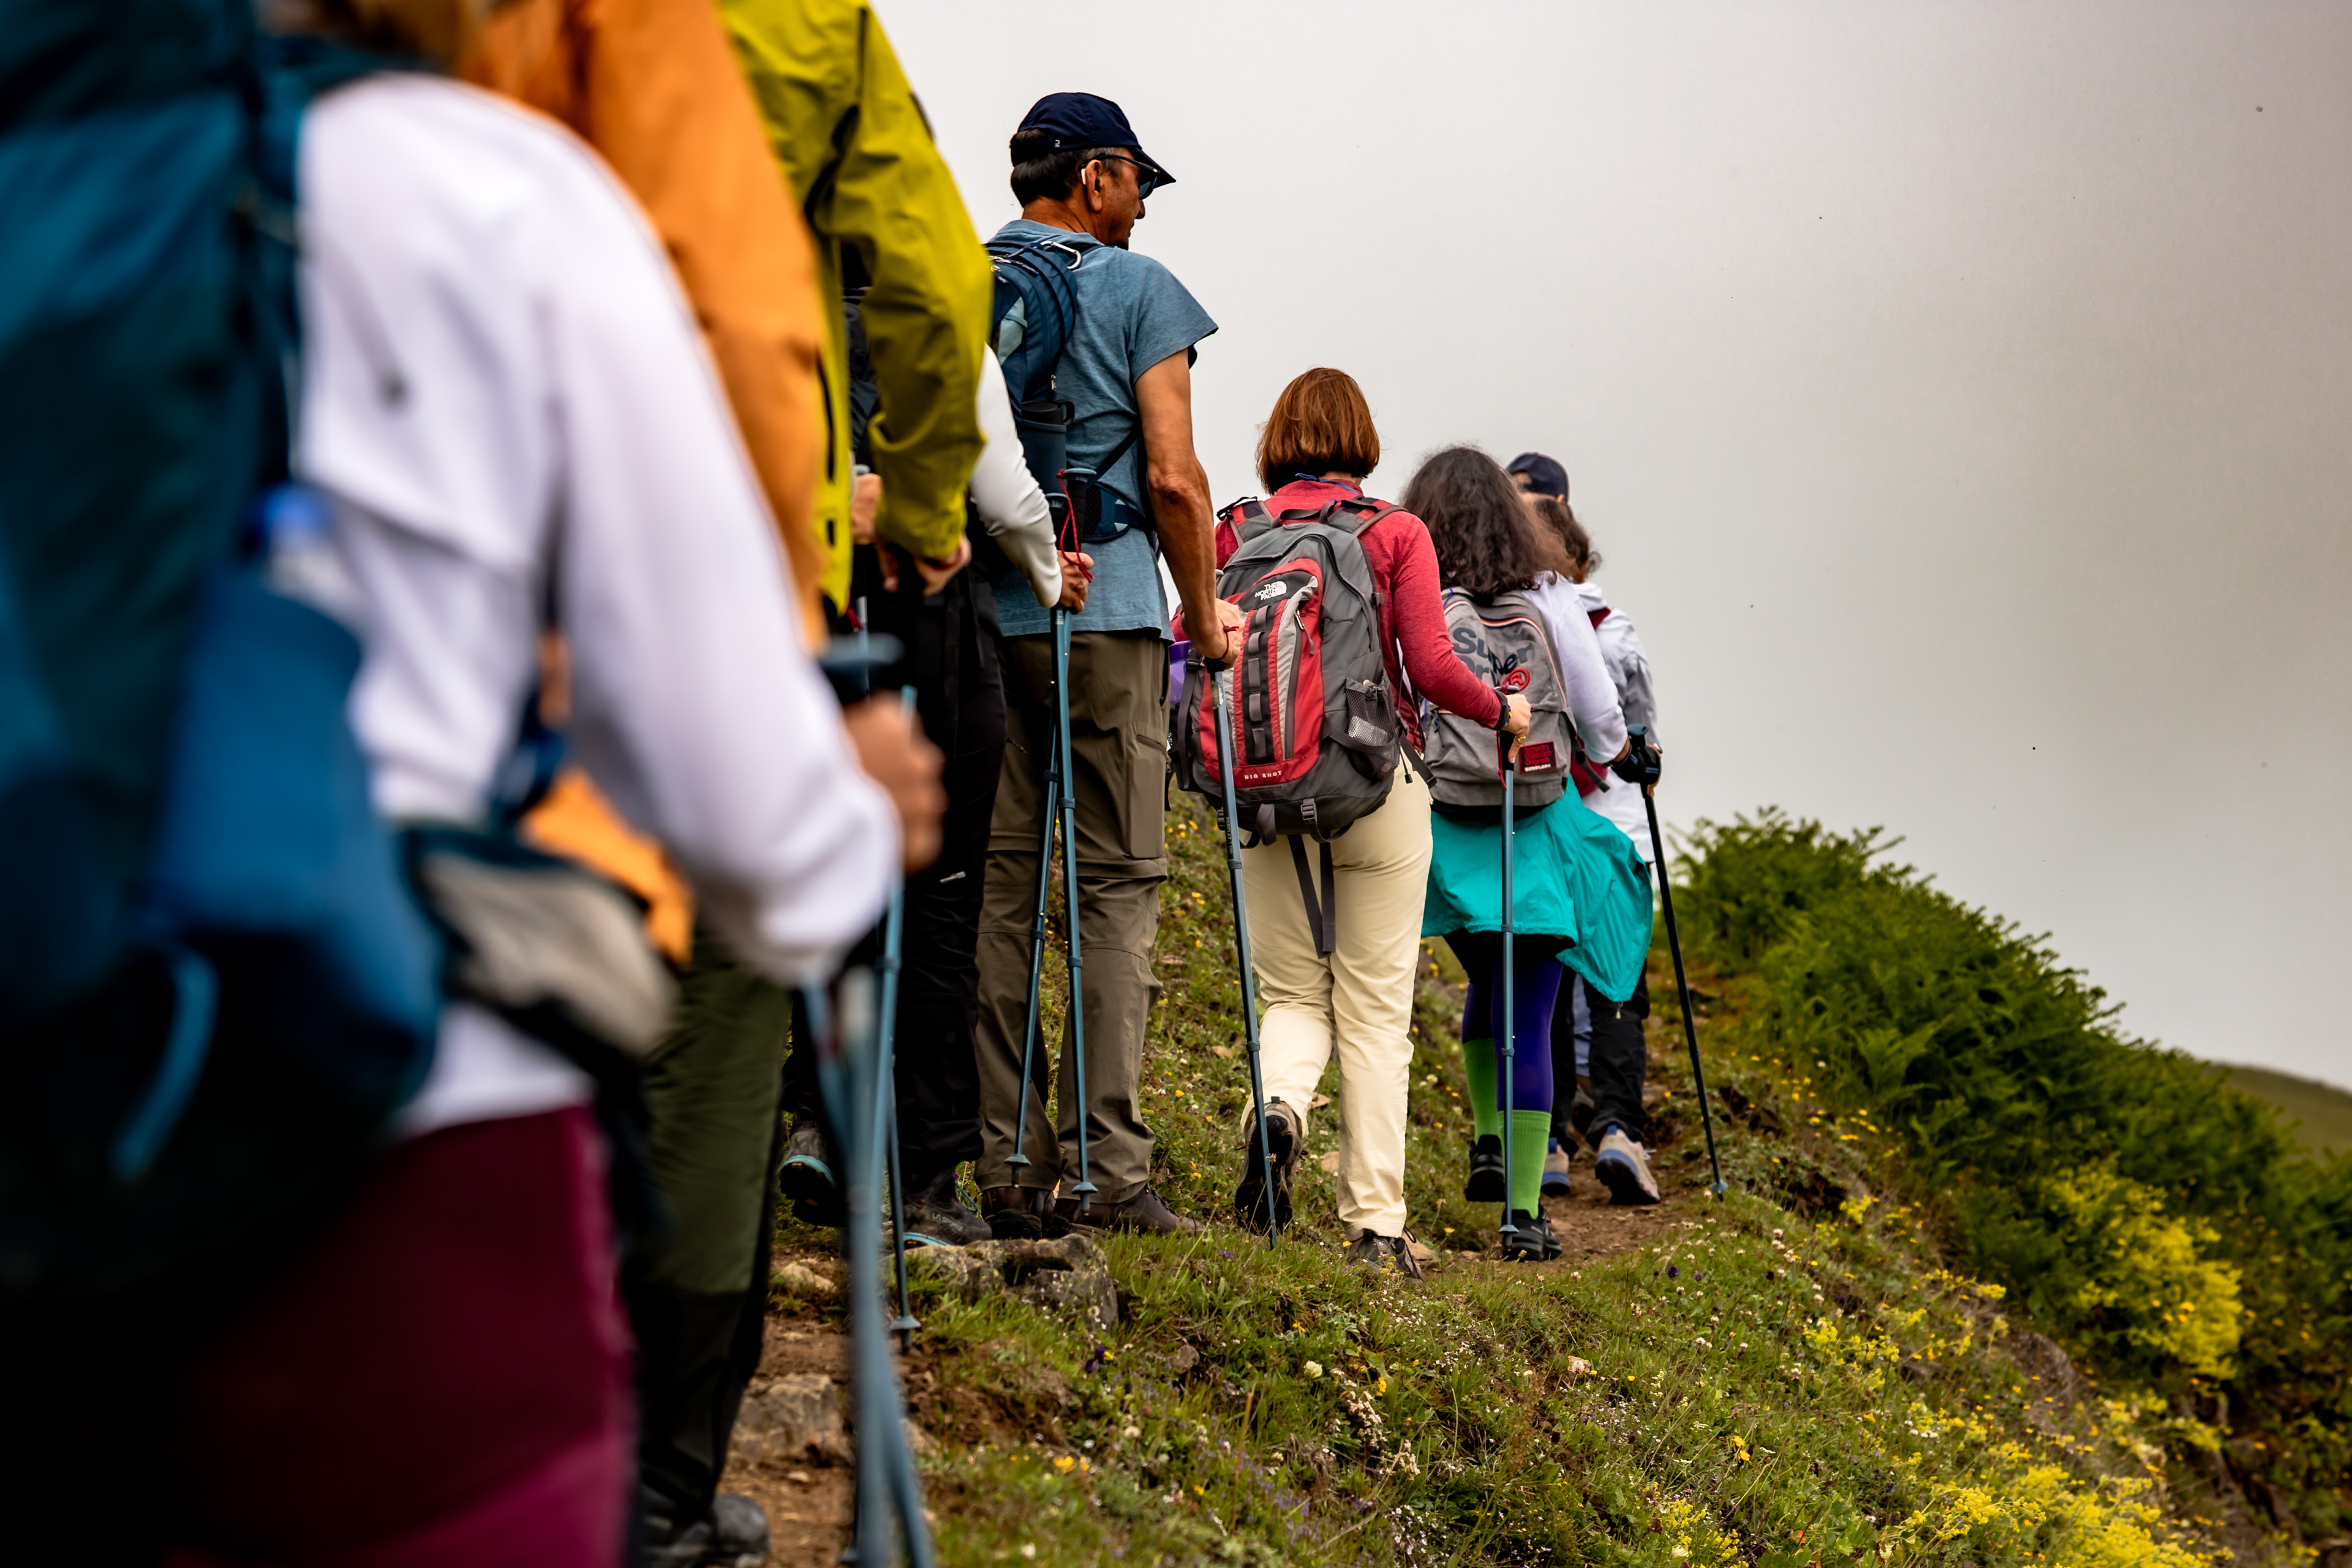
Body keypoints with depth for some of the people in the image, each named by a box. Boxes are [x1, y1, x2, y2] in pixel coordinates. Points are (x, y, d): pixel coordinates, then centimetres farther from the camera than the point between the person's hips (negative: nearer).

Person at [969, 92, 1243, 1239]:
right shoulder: (1136, 288, 0)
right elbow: (1173, 477, -8)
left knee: (1000, 882, 6)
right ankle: (1108, 1174, -5)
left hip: (978, 616, 5)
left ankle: (1005, 1167, 5)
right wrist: (1206, 611, 3)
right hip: (1104, 618, -5)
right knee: (1116, 884, -2)